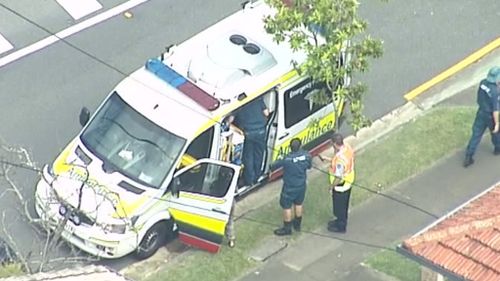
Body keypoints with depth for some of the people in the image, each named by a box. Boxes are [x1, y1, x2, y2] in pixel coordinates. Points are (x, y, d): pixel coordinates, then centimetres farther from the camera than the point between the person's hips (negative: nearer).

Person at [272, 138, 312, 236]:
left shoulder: (287, 159, -30)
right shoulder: (306, 155, -17)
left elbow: (274, 166, -15)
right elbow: (309, 166, 2)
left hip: (290, 187, -5)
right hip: (301, 185, 5)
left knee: (287, 207, 13)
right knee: (298, 204, 25)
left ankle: (287, 229, 26)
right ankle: (297, 224, 43)